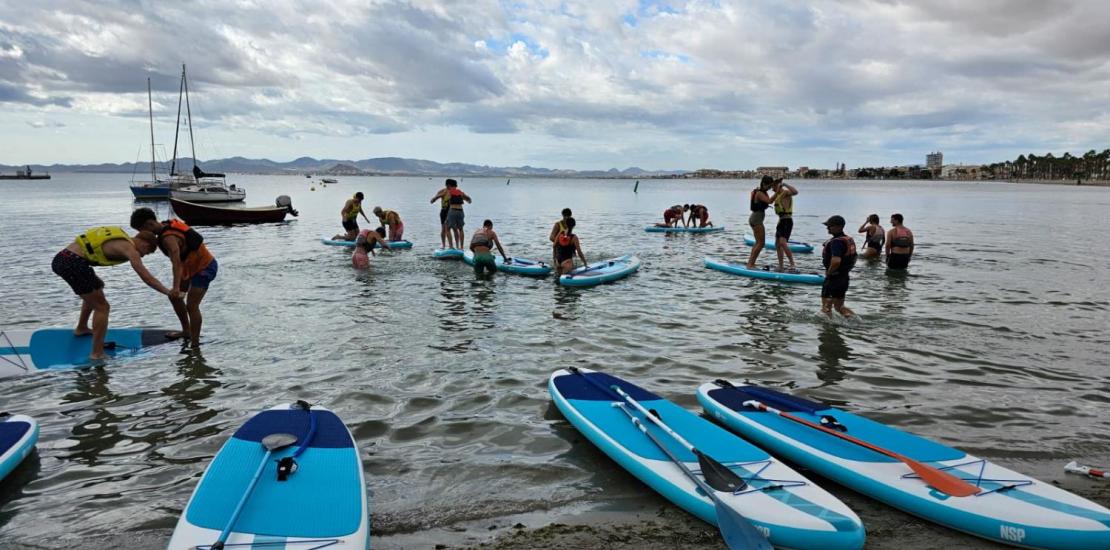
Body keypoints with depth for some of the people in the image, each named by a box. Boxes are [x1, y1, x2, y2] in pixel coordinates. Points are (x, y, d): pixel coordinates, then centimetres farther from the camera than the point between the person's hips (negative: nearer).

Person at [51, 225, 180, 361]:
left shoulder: (122, 237, 18)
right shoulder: (130, 249, -7)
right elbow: (147, 278, -12)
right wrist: (169, 292, -8)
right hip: (73, 263, -10)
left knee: (93, 293, 33)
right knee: (102, 307, -1)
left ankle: (81, 328, 47)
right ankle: (97, 354, -2)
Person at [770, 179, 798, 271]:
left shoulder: (786, 192, -11)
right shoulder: (778, 194, 18)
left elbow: (795, 192, -33)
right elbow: (770, 201, 37)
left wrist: (785, 184, -26)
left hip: (787, 221, -11)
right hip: (781, 221, 11)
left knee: (782, 243, -23)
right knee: (777, 244, 14)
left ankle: (793, 265, -24)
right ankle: (780, 267, 20)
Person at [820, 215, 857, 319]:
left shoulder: (836, 241, -22)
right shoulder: (850, 240, 10)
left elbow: (836, 261, -34)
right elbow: (853, 259, 20)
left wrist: (829, 272, -18)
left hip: (834, 278, -10)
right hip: (844, 278, 10)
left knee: (826, 307, 3)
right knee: (839, 306, 20)